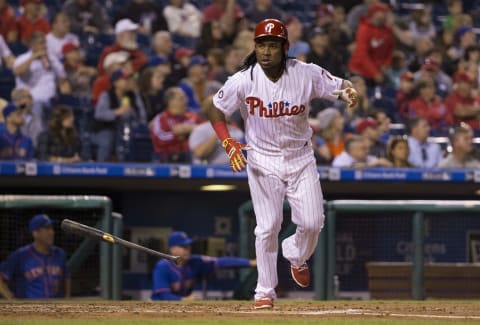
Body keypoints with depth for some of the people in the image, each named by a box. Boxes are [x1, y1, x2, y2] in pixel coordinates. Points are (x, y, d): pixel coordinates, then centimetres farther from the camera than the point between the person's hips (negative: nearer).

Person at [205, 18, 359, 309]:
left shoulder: (307, 74, -13)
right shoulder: (243, 81, -14)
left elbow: (339, 86, -2)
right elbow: (216, 109, -2)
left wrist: (349, 92, -27)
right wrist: (228, 143, -15)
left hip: (300, 157, 1)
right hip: (263, 161, -1)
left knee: (312, 223, -2)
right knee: (268, 227, -5)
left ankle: (297, 257, 33)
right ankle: (265, 291, 8)